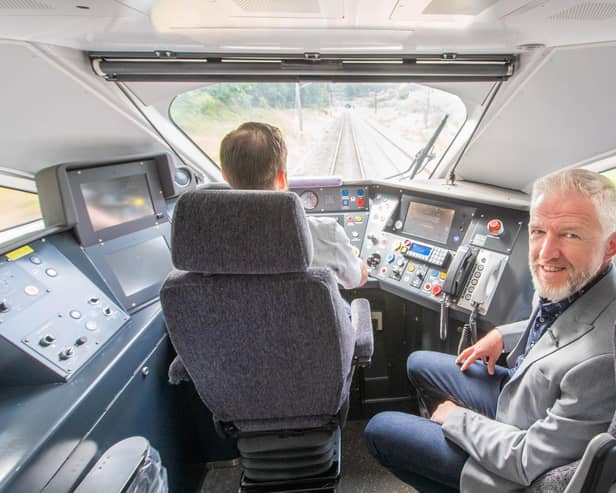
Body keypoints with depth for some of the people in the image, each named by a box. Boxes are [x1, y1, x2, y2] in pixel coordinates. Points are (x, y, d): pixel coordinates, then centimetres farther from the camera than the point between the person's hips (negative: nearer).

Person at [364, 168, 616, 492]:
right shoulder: (570, 283, -15)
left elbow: (529, 462, -28)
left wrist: (457, 418, -15)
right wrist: (502, 335, 2)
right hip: (514, 391, 7)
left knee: (378, 430, 0)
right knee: (418, 364, 19)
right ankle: (440, 428, 42)